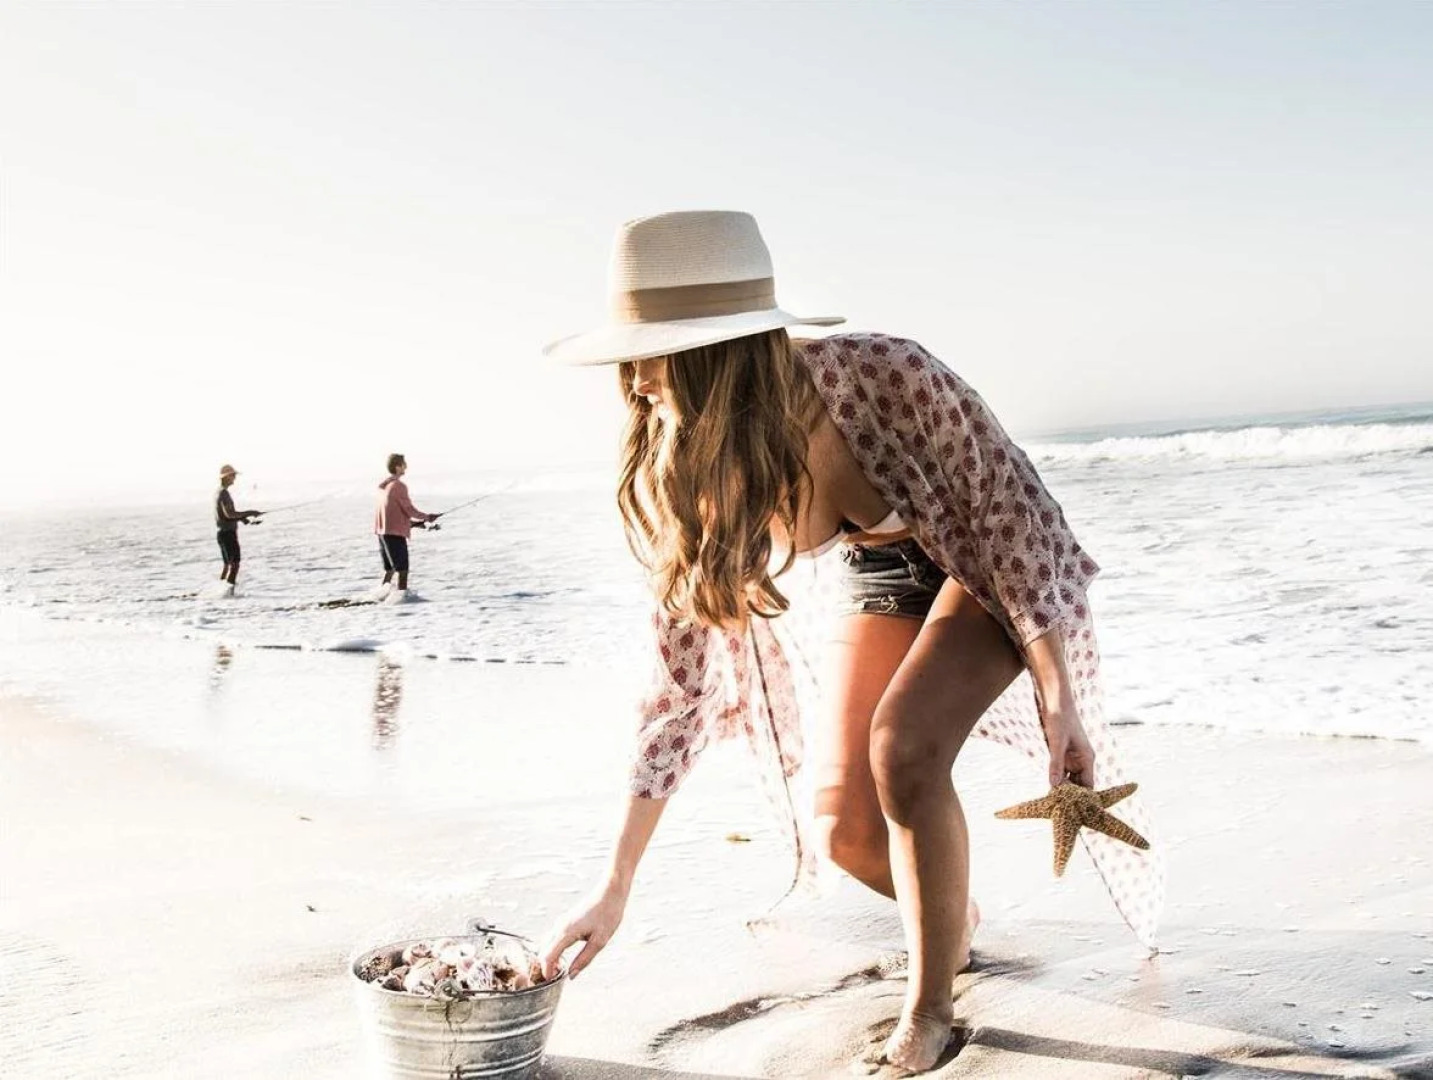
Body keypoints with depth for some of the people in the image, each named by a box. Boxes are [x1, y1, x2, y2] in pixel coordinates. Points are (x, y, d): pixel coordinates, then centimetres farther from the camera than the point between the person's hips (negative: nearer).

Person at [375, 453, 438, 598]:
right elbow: (409, 509, -13)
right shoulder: (399, 486, -14)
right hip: (395, 532, -9)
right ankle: (402, 594, -9)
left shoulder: (383, 486, 13)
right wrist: (427, 517, 3)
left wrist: (414, 522, 21)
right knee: (402, 568, -5)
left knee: (390, 567, 20)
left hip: (382, 531, 9)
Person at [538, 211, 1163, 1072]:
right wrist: (615, 889, -16)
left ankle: (932, 1008, -6)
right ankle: (954, 919, 31)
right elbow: (683, 682, -17)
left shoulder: (882, 379, -37)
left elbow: (1008, 511, -23)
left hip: (988, 560, -4)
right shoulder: (686, 481, -23)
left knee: (900, 747, -27)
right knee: (841, 824, -3)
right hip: (885, 571, 4)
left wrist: (1059, 701, -21)